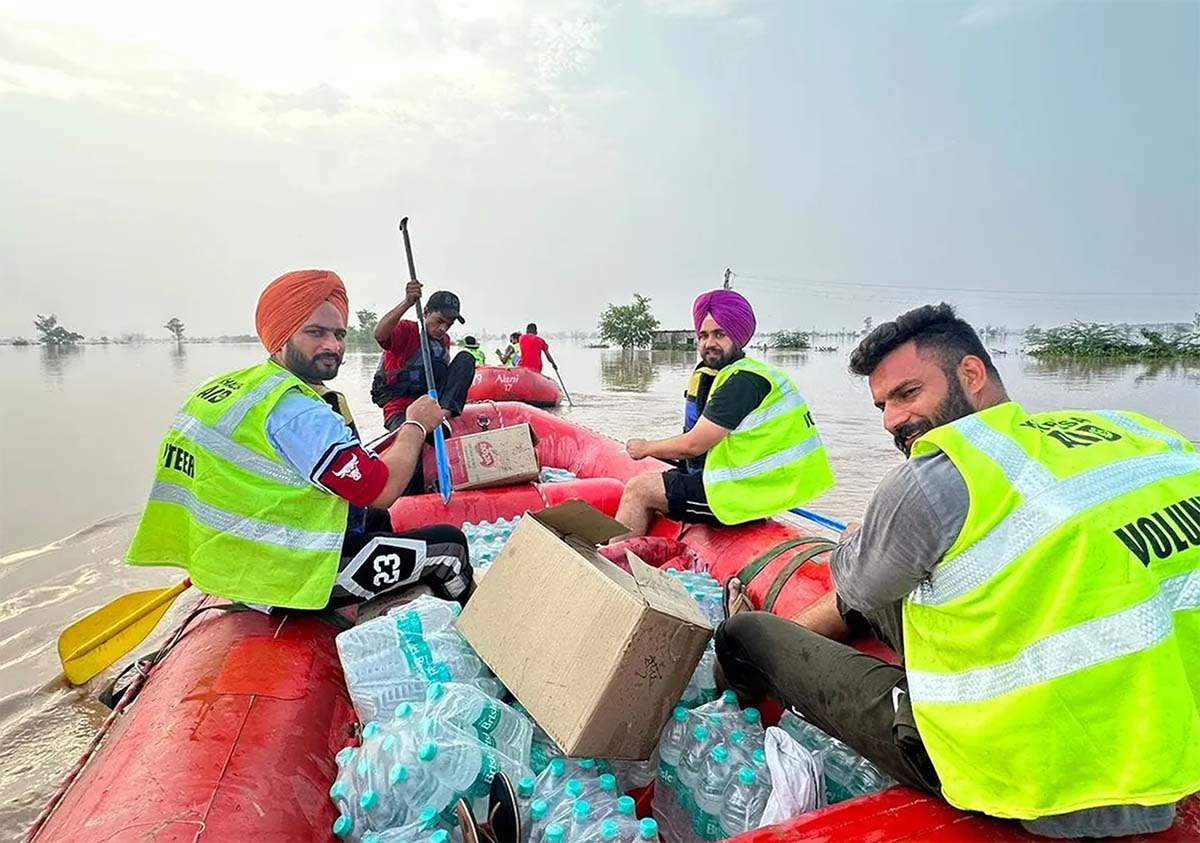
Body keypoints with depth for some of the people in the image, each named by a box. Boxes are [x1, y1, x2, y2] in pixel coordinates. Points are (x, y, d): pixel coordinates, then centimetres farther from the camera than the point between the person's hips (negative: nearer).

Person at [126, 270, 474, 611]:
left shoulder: (229, 386, 6)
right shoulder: (298, 411, -25)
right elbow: (382, 489, -24)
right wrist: (416, 425, -8)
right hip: (284, 578, -10)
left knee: (376, 520, 31)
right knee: (449, 545, -2)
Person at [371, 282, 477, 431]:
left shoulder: (444, 341, 14)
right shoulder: (406, 330, -6)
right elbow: (379, 335, -29)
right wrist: (407, 303, -39)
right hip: (400, 411, -7)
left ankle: (444, 413, -24)